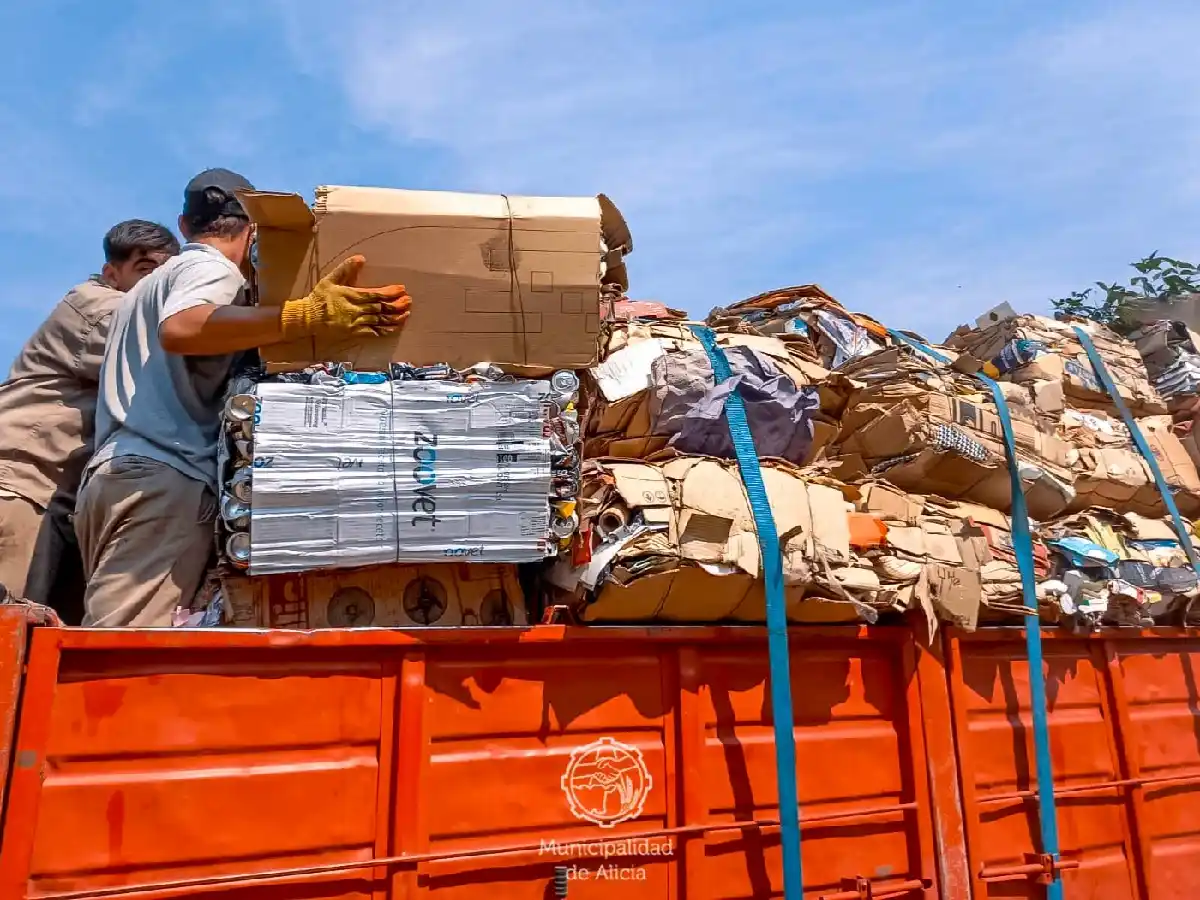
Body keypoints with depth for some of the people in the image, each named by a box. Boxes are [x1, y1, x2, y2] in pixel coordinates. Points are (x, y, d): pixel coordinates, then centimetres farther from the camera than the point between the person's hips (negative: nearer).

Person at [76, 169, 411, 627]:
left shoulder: (151, 284, 32)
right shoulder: (214, 269, 2)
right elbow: (181, 329, -21)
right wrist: (310, 315, -29)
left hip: (116, 472, 9)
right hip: (162, 478, -9)